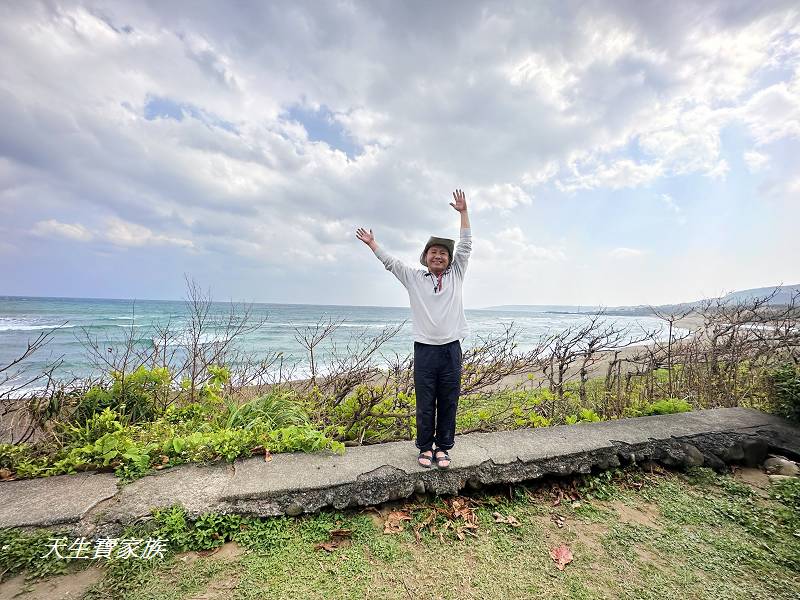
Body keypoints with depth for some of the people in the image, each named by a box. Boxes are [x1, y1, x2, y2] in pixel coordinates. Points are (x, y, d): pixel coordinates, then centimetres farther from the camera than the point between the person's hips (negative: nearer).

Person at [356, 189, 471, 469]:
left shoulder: (455, 275, 9)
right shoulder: (414, 277, 7)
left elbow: (466, 246, 7)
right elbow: (390, 261, 10)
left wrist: (463, 212, 5)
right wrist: (371, 243, 12)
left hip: (451, 349, 1)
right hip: (424, 349, -1)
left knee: (448, 403, 8)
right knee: (425, 404, 7)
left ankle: (442, 447, 24)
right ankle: (425, 447, 24)